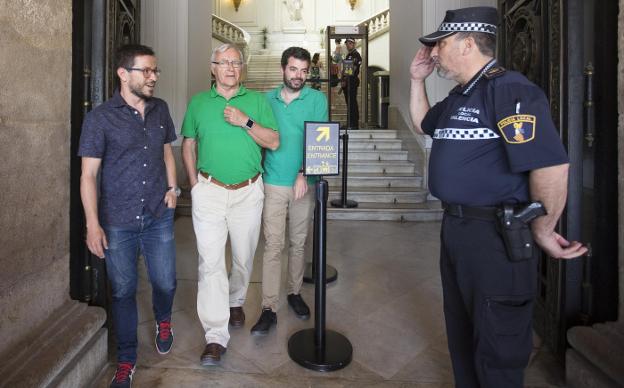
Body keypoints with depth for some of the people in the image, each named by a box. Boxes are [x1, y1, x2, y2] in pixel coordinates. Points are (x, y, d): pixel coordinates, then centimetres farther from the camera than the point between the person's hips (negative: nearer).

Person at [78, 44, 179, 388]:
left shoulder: (160, 109, 4)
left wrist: (172, 187, 3)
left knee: (165, 282, 10)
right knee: (123, 291, 9)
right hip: (118, 222, -3)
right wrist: (92, 224, -12)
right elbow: (88, 174, -7)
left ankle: (163, 321, 45)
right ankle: (126, 360, 28)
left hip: (159, 217, 3)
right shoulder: (100, 118, -8)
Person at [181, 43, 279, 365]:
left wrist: (246, 122, -14)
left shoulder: (257, 100, 5)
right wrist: (194, 184, 2)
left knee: (244, 257, 14)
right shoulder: (198, 102, 8)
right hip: (210, 192, 0)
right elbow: (188, 145, 12)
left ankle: (235, 302, 42)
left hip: (248, 191, 1)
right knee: (210, 262, -5)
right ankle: (215, 336, 1)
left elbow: (274, 142, -1)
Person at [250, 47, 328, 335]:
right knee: (273, 246, -1)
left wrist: (304, 174, -18)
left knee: (298, 243, 11)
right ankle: (269, 308, 5)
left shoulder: (317, 99, 0)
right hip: (272, 183, 1)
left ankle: (294, 292, 30)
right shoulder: (267, 99, 7)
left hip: (303, 184, 0)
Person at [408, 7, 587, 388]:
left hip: (496, 235, -9)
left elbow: (552, 166, -25)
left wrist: (541, 231, -13)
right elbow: (422, 123, 31)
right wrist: (418, 79, 18)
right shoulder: (458, 96, 12)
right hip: (456, 227, 10)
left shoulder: (508, 89, -18)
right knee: (461, 332, 24)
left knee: (496, 347, 7)